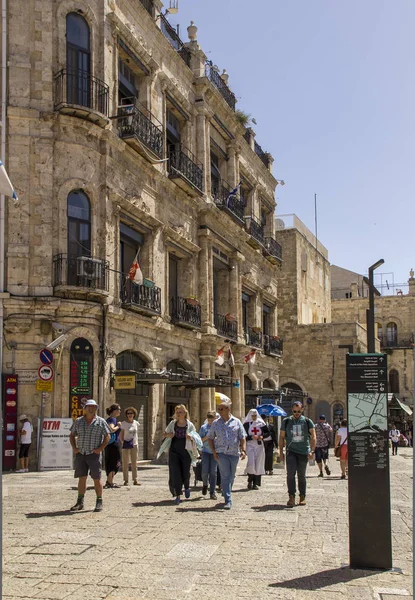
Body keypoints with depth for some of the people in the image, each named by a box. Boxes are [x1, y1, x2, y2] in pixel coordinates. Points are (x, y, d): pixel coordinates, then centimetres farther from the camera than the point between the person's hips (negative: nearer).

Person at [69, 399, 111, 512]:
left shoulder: (101, 421, 1)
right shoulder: (78, 421, 10)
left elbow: (107, 436, 0)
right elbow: (72, 435, 16)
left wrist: (100, 448, -10)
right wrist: (74, 448, 3)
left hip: (94, 454, -3)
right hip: (80, 454, 3)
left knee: (97, 479, -1)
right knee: (82, 478, 7)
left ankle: (99, 502, 7)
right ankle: (80, 502, 13)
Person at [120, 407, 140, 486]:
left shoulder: (136, 423, 8)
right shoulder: (123, 423, -2)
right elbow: (121, 435, 1)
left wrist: (137, 444, 13)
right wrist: (122, 443, -9)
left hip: (134, 444, 3)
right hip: (126, 445, -3)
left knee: (134, 463, 5)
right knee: (125, 463, 1)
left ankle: (135, 480, 8)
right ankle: (126, 480, 5)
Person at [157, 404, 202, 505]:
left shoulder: (190, 425, 1)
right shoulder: (172, 424, 5)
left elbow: (196, 438, 2)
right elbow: (164, 434, 15)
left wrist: (191, 437, -20)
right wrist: (168, 435, -8)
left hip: (186, 451, -1)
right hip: (174, 451, 1)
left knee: (185, 473, 7)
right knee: (175, 473, -6)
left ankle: (187, 488, 38)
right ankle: (177, 495, 2)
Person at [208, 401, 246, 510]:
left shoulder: (236, 422, 5)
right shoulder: (216, 423, 5)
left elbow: (242, 438, 5)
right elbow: (210, 438, 10)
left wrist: (243, 450, -9)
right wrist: (214, 452, 0)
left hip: (234, 453, 2)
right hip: (221, 453, -1)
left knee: (231, 477, 12)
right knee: (225, 476, -10)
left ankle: (227, 494, 34)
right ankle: (228, 501, -11)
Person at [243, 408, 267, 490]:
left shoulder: (261, 423, 7)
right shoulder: (246, 424, 0)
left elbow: (268, 432, 12)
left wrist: (262, 436, -7)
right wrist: (251, 437, -19)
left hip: (259, 446, 3)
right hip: (250, 445, -3)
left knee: (258, 464, 1)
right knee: (251, 463, -16)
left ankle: (256, 483, 10)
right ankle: (250, 481, 7)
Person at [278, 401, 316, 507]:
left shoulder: (307, 421, 3)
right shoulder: (286, 421, 6)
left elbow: (313, 436, -3)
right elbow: (281, 437, 10)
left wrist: (312, 451, -15)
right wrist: (281, 452, 3)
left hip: (304, 452, 0)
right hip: (291, 451, 0)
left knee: (301, 475, 7)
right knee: (290, 473, -13)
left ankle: (302, 497, 17)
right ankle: (291, 497, -10)